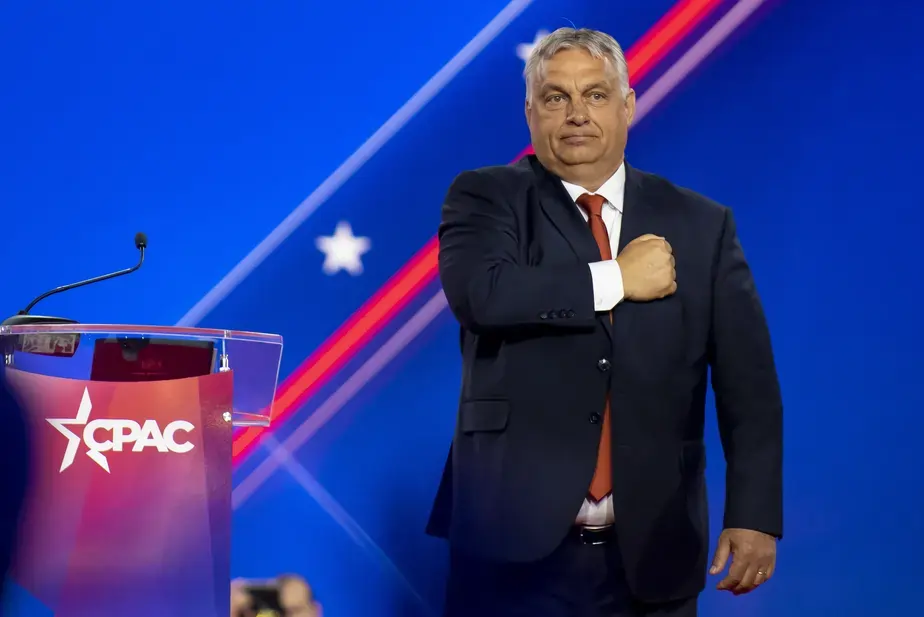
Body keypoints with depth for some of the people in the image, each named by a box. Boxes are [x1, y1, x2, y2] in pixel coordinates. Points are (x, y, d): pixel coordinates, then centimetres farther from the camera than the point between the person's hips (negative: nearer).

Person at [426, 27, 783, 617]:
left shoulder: (700, 226, 6)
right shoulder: (486, 198, 2)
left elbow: (747, 382, 2)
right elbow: (478, 293, -19)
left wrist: (755, 514, -7)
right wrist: (615, 279, -12)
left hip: (651, 553, 2)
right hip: (515, 546, -2)